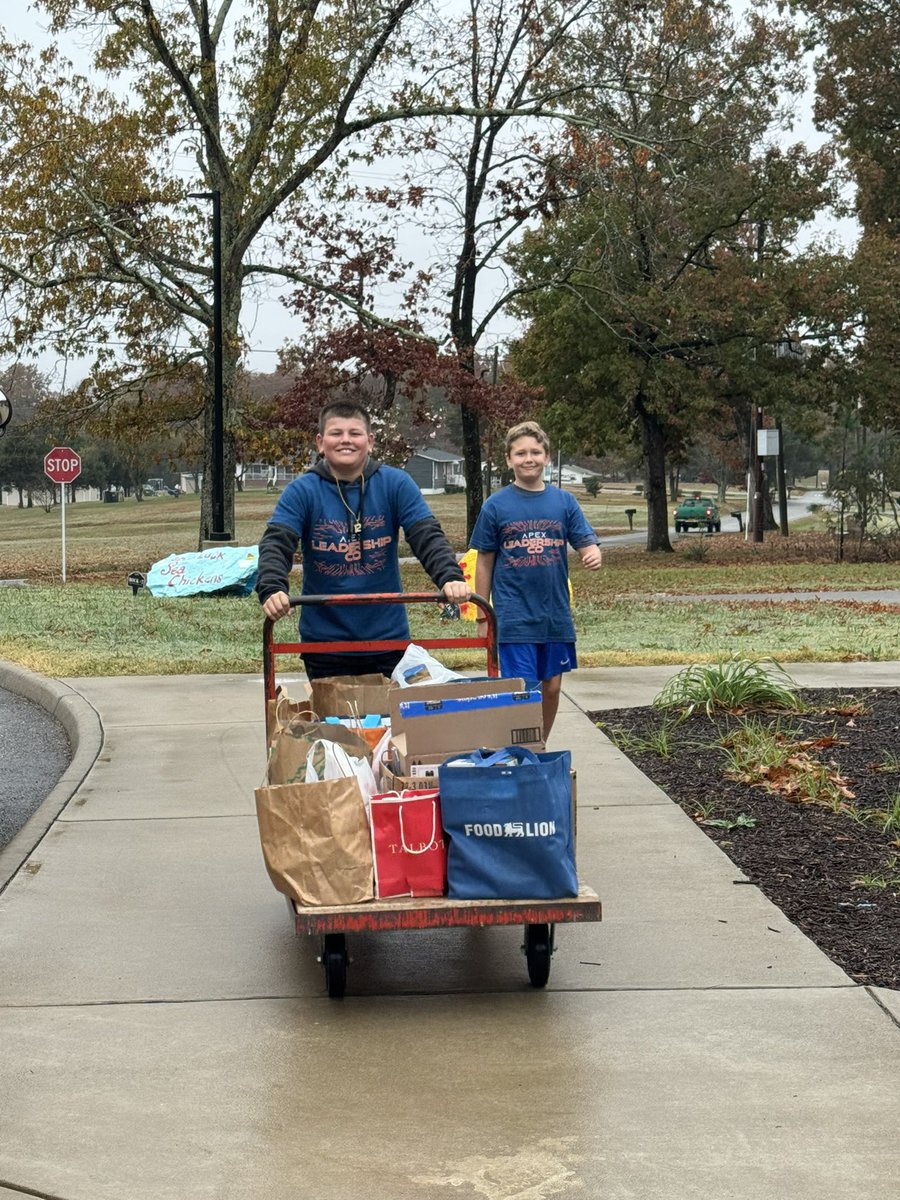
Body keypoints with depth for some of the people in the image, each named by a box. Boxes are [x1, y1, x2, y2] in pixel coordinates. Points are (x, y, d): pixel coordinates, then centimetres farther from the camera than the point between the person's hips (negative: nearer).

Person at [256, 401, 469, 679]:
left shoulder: (396, 484, -2)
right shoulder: (301, 491, -4)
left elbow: (428, 537, -9)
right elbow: (276, 544, -14)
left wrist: (450, 578, -29)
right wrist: (271, 589, -34)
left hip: (388, 638, 1)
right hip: (324, 642, -1)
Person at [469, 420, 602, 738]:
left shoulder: (564, 502, 4)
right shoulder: (496, 505, -2)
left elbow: (587, 542, 2)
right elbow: (484, 563, 3)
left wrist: (594, 554, -23)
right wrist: (483, 616, 2)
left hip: (556, 614, 3)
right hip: (514, 619, -3)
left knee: (552, 687, 11)